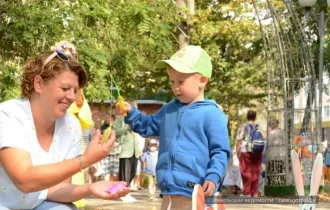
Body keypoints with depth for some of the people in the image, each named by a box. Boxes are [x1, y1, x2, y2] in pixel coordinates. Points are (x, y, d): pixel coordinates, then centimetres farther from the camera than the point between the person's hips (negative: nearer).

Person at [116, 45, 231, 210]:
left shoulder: (211, 114, -8)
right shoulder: (169, 110, 14)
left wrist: (213, 177, -21)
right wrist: (131, 113, 9)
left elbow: (220, 152, -9)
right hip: (169, 192, 8)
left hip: (194, 193, -8)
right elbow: (148, 126, 26)